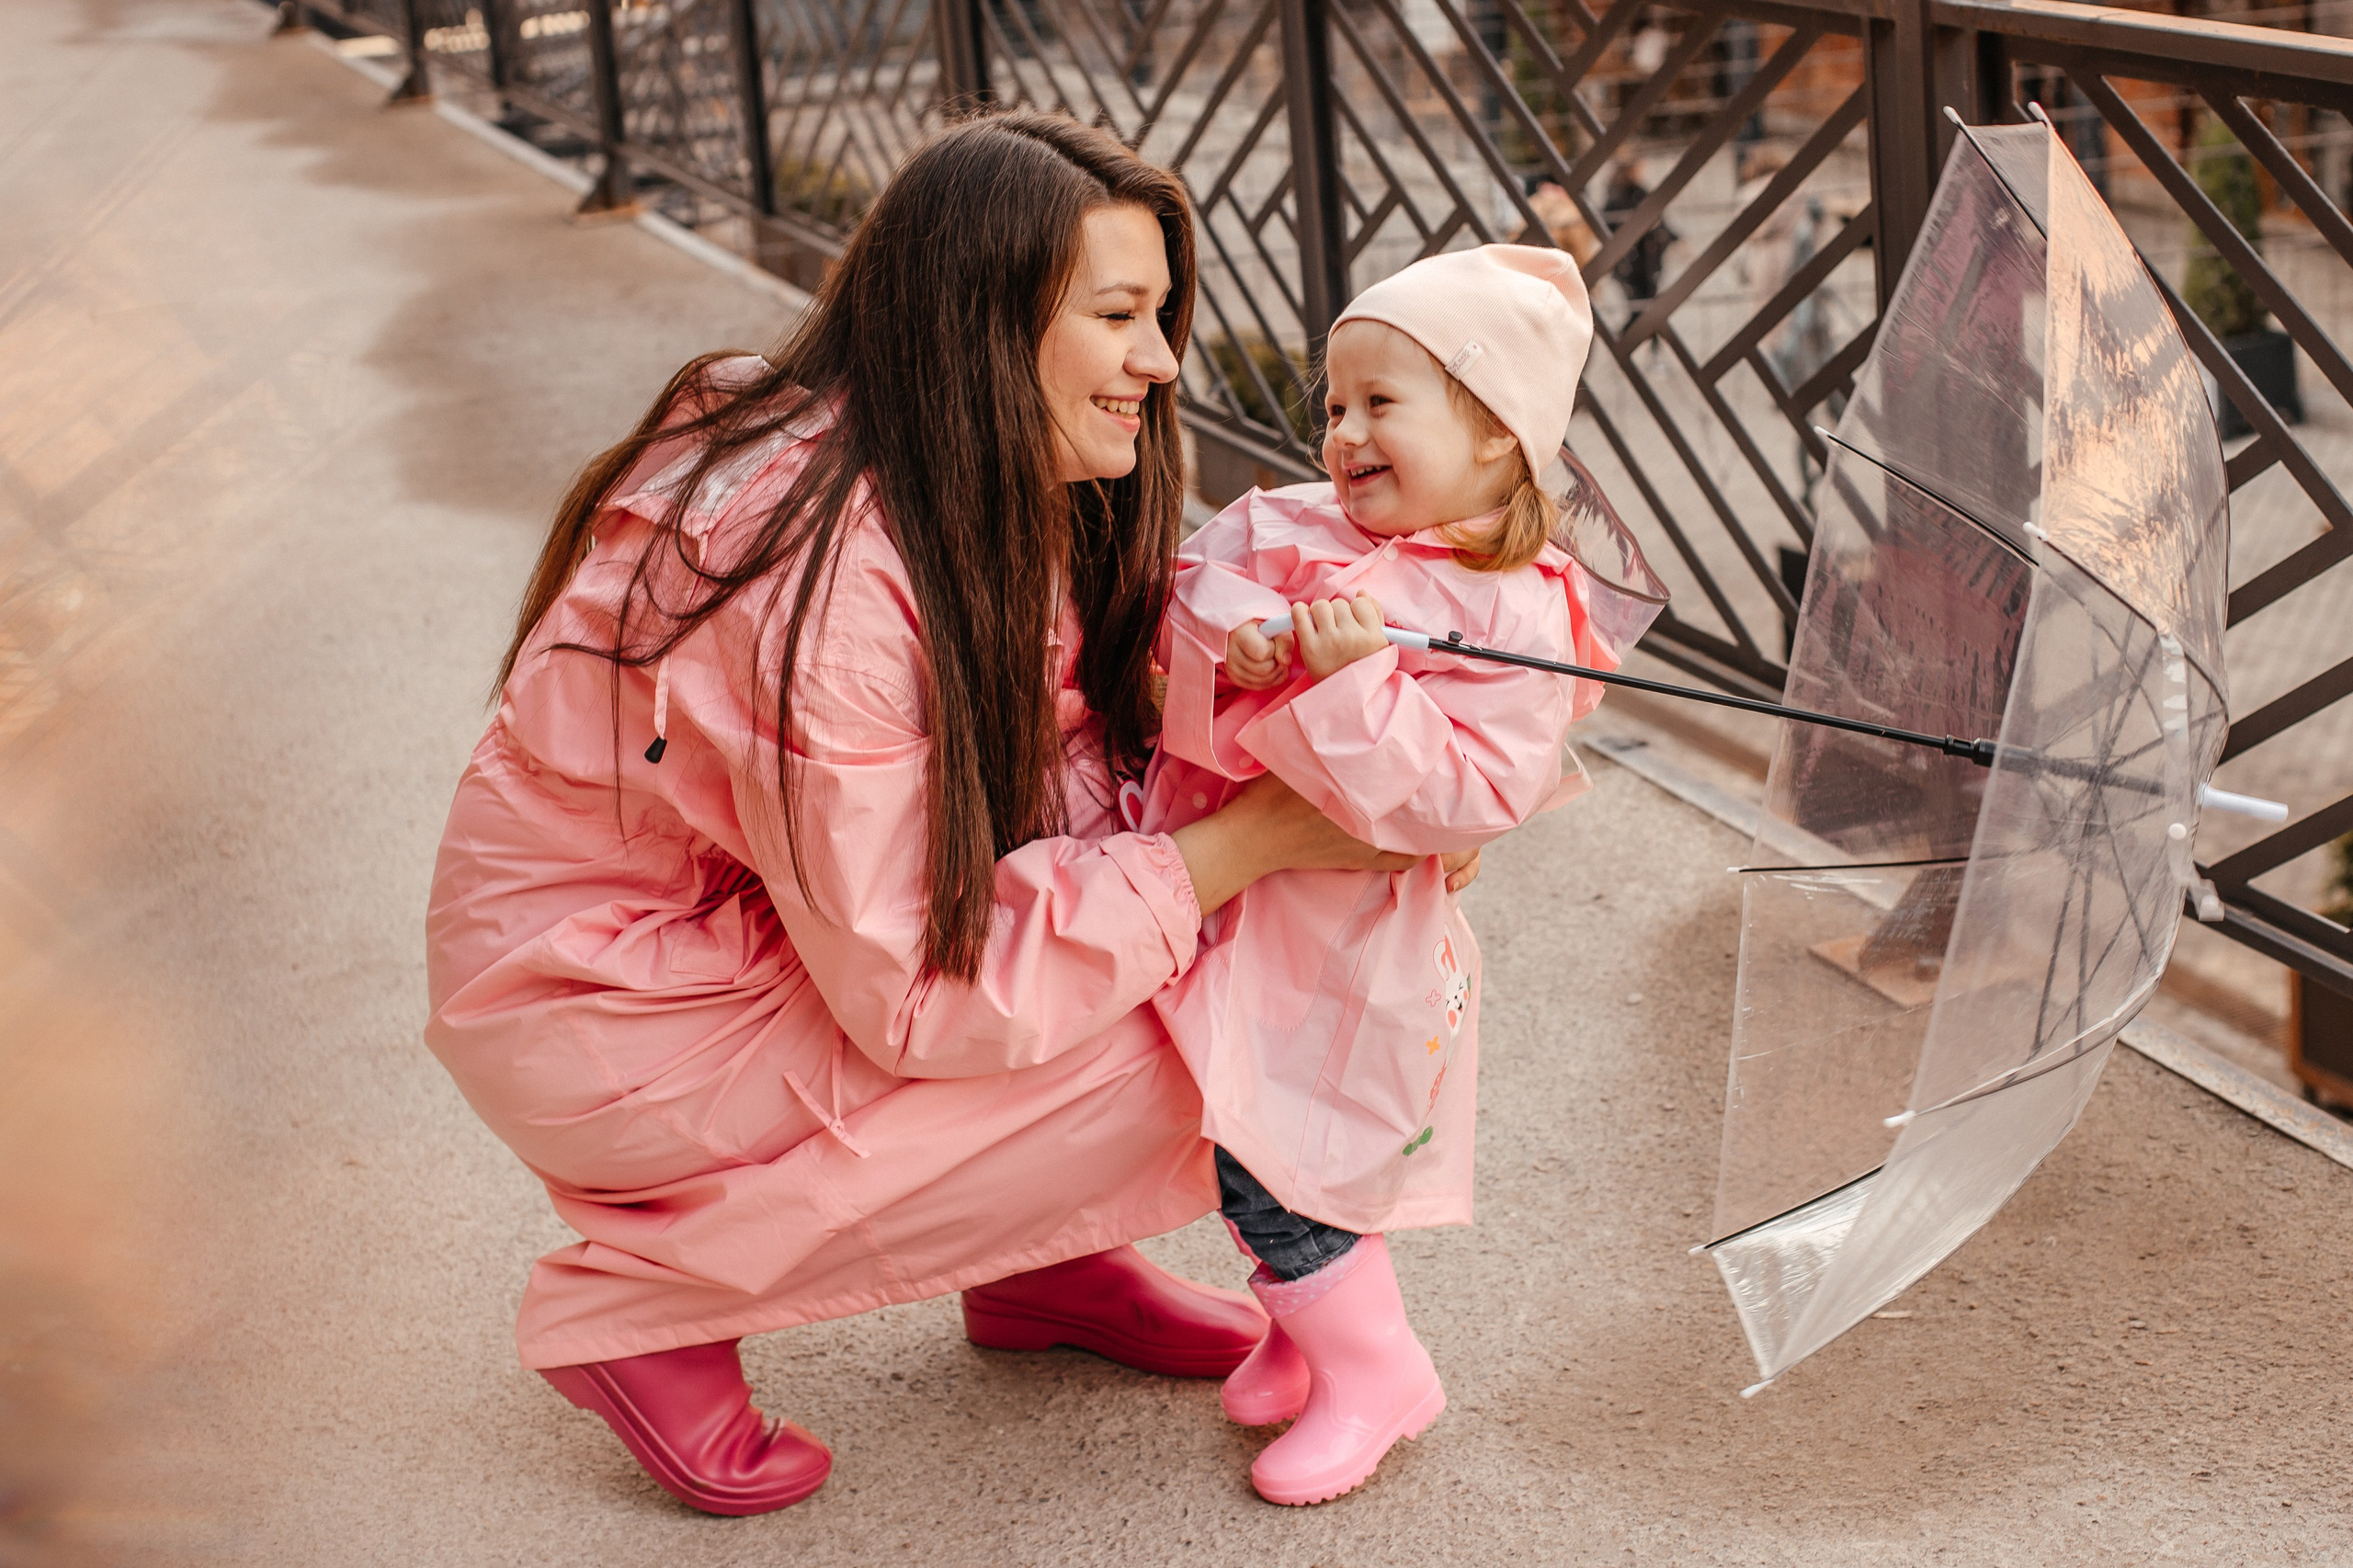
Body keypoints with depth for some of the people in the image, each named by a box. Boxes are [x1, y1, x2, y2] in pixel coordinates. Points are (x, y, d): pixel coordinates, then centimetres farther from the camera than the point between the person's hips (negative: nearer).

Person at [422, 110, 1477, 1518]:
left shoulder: (990, 494, -4)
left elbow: (1064, 759, -4)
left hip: (762, 927, 8)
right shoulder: (816, 576, -32)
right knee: (1143, 1057, -18)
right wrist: (1251, 840, -27)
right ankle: (641, 1296, -6)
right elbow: (913, 992, -28)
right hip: (597, 1010, -8)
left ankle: (1035, 1258, 12)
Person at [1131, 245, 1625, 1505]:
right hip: (1220, 893, 7)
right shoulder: (1301, 530, 4)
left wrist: (1360, 681, -30)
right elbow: (1184, 608, 0)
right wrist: (1234, 651, -22)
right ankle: (1306, 1325, 41)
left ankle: (1373, 1370, 19)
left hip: (1343, 942, -6)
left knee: (1266, 1151, -3)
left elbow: (1466, 796, -23)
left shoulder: (1515, 615, -15)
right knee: (1238, 1129, 16)